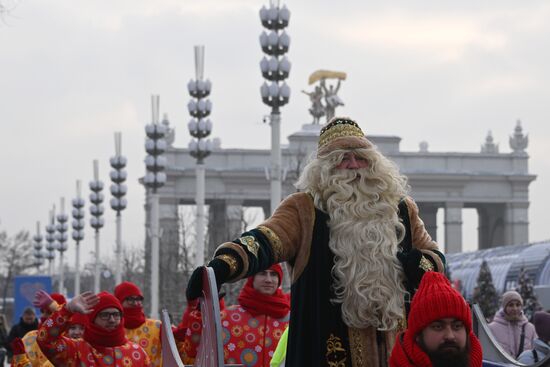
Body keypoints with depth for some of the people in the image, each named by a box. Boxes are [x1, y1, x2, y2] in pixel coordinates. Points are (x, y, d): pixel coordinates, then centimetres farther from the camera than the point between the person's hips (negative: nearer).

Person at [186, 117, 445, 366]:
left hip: (395, 346, 4)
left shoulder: (400, 209, 13)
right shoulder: (305, 209, 1)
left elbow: (437, 261, 20)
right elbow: (266, 240, -16)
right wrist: (223, 266, -36)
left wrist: (415, 265, -4)